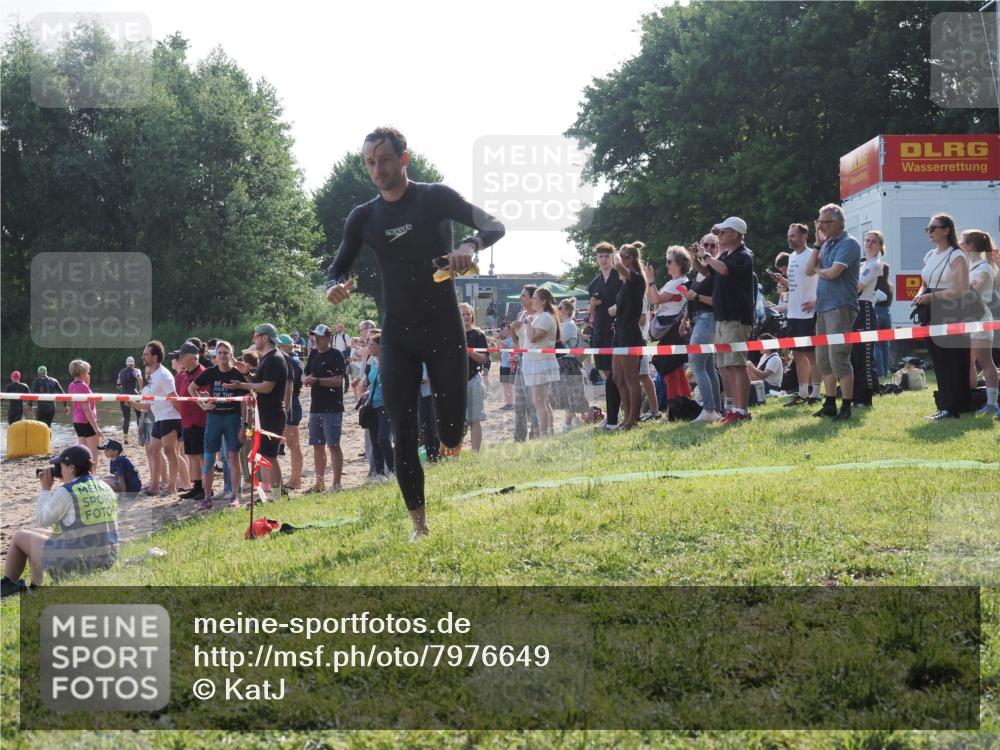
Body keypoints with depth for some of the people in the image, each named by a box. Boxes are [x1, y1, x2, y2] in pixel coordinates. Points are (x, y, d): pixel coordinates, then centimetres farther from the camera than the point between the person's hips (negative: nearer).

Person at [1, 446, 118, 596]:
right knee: (36, 534, 28)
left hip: (72, 565, -8)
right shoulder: (106, 490, 5)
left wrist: (46, 489, 6)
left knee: (20, 536, 15)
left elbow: (42, 520, -4)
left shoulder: (66, 492, -17)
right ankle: (34, 588, 32)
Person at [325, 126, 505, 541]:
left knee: (451, 432, -3)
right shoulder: (363, 217, 6)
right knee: (404, 434, -5)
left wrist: (470, 244, -30)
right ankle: (419, 524, -1)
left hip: (444, 332, -2)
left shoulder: (436, 197, -3)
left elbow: (495, 225, -7)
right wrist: (334, 288, -15)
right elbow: (336, 270, 11)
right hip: (397, 336, 3)